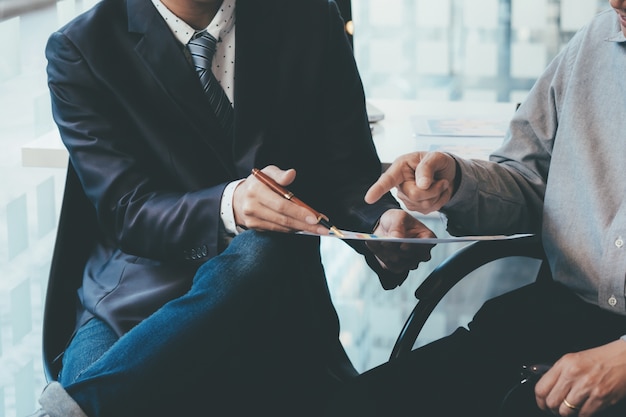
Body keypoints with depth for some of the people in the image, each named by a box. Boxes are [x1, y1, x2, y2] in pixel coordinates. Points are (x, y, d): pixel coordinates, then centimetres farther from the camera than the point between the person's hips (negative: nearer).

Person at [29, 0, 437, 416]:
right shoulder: (79, 49, 0)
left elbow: (347, 173, 8)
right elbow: (125, 210, -7)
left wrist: (382, 226, -16)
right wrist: (227, 207, -27)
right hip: (135, 306, -3)